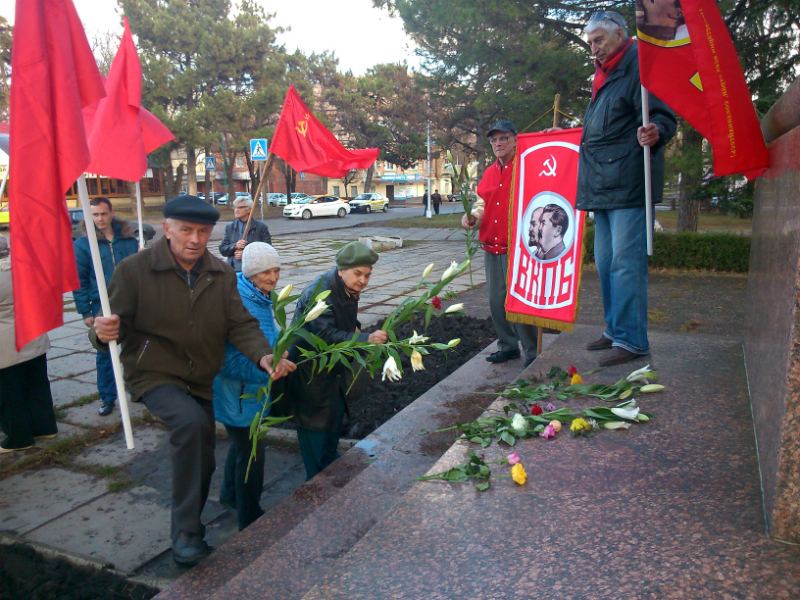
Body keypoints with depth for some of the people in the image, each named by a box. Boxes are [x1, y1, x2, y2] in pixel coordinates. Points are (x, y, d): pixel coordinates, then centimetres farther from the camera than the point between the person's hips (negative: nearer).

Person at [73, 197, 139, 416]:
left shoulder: (128, 239, 4)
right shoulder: (82, 244, 0)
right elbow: (79, 280, 0)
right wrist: (85, 312, -4)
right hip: (102, 306, -1)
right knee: (104, 354, 5)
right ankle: (107, 397, 18)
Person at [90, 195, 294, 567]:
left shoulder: (222, 275, -2)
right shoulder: (134, 270, -13)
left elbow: (240, 324, -7)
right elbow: (116, 324, -12)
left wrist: (264, 356, -26)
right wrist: (104, 333, -37)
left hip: (203, 381, 5)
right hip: (155, 375, -5)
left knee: (202, 461, 14)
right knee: (192, 424, -33)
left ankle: (190, 529, 42)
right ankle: (186, 534, -19)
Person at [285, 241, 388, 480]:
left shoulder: (349, 290, 1)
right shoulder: (320, 292, -28)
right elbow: (327, 335, -38)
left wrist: (355, 329, -6)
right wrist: (366, 339, -48)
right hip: (310, 371, -9)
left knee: (336, 414, 22)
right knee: (316, 429, 0)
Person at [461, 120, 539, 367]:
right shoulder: (489, 174, 16)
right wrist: (472, 216, 3)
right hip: (491, 248, 7)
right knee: (496, 300, 11)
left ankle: (532, 352, 7)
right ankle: (508, 345, 27)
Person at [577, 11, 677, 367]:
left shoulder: (640, 66, -4)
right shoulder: (604, 77, 24)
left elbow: (664, 116, -14)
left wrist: (655, 132, -35)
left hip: (628, 184, -10)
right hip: (603, 186, 10)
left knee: (625, 262, -11)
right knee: (605, 261, 12)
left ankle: (631, 340, -5)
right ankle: (615, 330, 23)